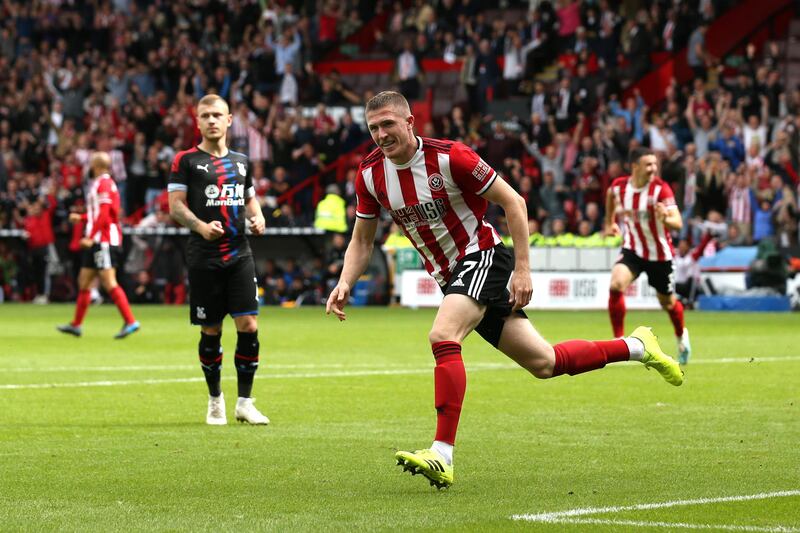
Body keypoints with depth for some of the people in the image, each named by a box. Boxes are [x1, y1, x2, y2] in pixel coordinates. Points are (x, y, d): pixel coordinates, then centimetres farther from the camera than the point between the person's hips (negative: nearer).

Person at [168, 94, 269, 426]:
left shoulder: (241, 161, 15)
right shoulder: (186, 160, 1)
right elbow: (175, 206, -4)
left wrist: (257, 217, 2)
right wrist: (201, 226, -21)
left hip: (239, 254, 3)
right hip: (204, 257, -3)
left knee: (249, 326, -7)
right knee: (210, 332, 2)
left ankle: (245, 402, 3)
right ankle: (215, 399, 18)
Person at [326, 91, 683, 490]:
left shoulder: (449, 157, -19)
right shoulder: (370, 174, -2)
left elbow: (512, 202, -12)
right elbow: (361, 242, 9)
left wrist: (522, 269, -15)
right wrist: (345, 284, -10)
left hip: (482, 257, -6)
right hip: (448, 276, 6)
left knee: (442, 337, -30)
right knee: (543, 363, 8)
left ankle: (442, 456, -31)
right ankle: (637, 347, 29)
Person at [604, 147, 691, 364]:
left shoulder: (660, 188, -22)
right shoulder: (618, 186, -11)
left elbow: (678, 223, -30)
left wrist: (666, 219, -52)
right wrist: (610, 222, 23)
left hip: (660, 254, -2)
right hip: (632, 249, 2)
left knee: (668, 303, 14)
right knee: (616, 285, -26)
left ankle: (681, 336, 47)